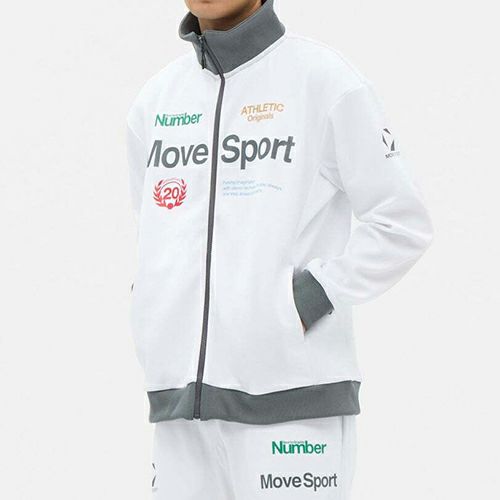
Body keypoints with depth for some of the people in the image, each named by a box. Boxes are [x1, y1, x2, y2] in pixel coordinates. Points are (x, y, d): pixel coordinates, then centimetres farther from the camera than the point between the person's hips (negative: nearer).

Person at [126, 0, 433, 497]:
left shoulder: (325, 80, -3)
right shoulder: (157, 100, 14)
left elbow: (401, 224, -2)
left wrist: (310, 299, -10)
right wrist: (152, 312, 11)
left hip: (293, 399, -5)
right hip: (180, 401, 6)